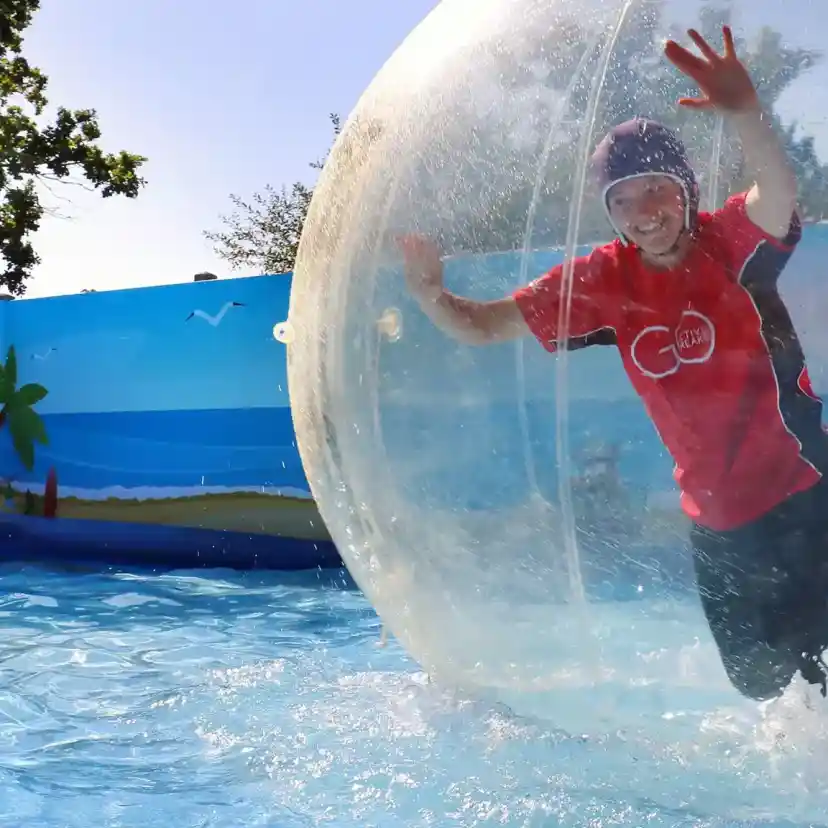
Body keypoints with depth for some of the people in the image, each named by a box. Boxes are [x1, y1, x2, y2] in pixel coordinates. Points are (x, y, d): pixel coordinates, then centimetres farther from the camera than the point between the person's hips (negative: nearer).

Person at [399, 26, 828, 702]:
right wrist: (431, 295, -26)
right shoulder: (603, 280, -5)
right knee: (760, 684, 20)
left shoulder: (730, 244, -15)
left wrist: (746, 116, -58)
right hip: (717, 524, 4)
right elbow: (485, 326, -6)